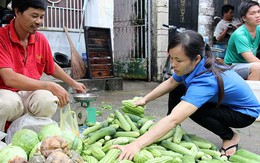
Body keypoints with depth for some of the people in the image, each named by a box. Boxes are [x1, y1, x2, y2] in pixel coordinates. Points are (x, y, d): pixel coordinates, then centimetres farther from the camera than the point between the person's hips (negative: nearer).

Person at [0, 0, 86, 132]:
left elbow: (52, 67, 23)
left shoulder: (41, 40, 3)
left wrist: (73, 83, 27)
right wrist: (50, 86, -26)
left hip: (31, 93, 5)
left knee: (49, 100, -29)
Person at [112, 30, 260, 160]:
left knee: (194, 110, -29)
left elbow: (173, 119, -49)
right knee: (176, 91, -5)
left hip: (245, 112, -7)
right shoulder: (194, 66, -17)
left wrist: (137, 144, -54)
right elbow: (171, 82, 4)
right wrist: (145, 99, -4)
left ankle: (230, 137, -7)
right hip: (222, 102, 7)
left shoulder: (206, 80, -40)